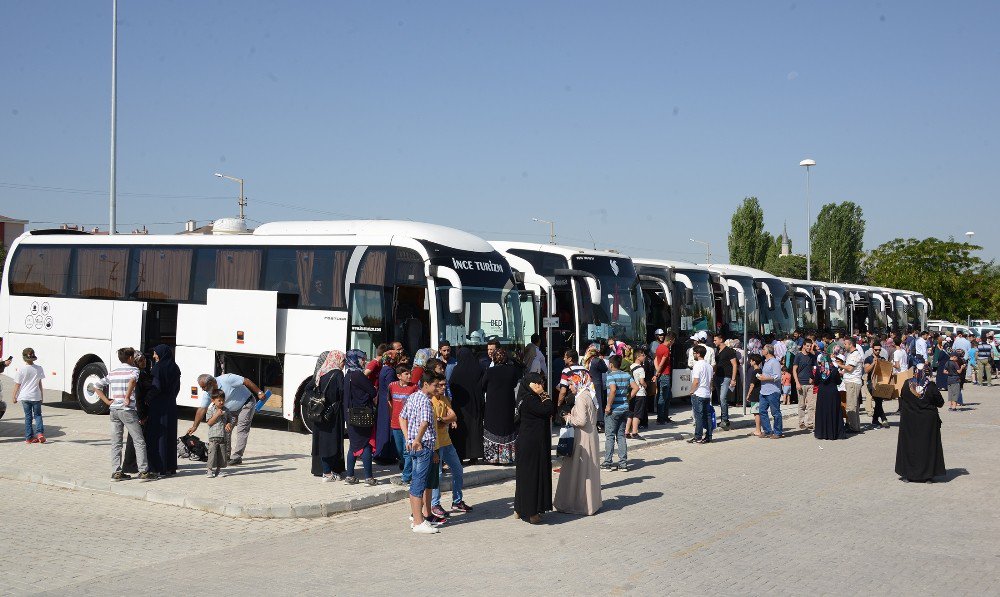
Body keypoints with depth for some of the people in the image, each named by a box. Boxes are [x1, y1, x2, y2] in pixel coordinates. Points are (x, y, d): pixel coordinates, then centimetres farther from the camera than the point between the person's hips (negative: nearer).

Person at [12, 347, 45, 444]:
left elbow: (17, 385, -2)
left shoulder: (21, 370, -7)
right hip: (36, 396, 0)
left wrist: (14, 397, 9)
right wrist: (41, 396, 13)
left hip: (25, 397, 0)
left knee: (28, 416, 7)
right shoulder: (39, 369, -3)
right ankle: (40, 433, -9)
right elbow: (40, 384, 5)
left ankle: (29, 437, 8)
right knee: (37, 415, 11)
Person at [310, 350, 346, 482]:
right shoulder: (337, 374, -13)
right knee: (332, 440, -3)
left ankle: (320, 470, 21)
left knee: (322, 440, 14)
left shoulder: (320, 373, 7)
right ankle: (328, 473, -3)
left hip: (321, 411, 7)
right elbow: (342, 393, -17)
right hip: (334, 414, -7)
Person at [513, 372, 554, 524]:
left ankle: (520, 509, 21)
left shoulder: (535, 399, 14)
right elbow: (548, 410, -24)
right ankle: (530, 512, 1)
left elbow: (551, 411, 10)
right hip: (531, 443, -10)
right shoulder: (528, 400, -17)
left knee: (525, 474, 14)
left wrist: (544, 396, 2)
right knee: (531, 474, -4)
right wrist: (545, 397, -8)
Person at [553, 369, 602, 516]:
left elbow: (581, 421, -24)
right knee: (589, 471, 15)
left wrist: (569, 418, -7)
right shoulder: (589, 396, 10)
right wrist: (572, 417, 13)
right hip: (591, 436, 9)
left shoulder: (581, 398, -17)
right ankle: (592, 502, 23)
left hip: (582, 439, -9)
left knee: (578, 472, 0)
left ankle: (578, 505, 7)